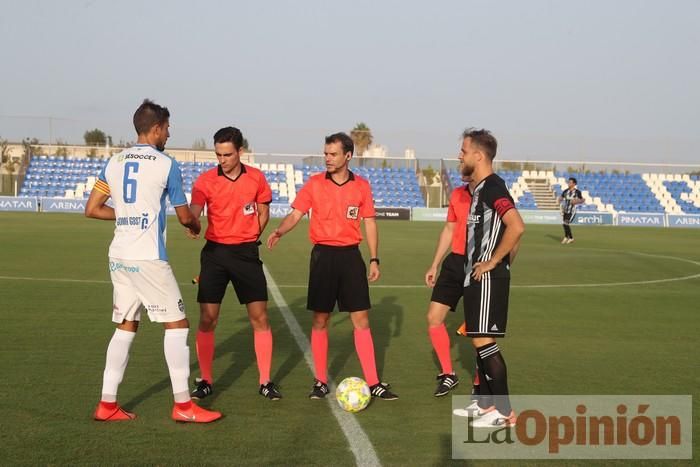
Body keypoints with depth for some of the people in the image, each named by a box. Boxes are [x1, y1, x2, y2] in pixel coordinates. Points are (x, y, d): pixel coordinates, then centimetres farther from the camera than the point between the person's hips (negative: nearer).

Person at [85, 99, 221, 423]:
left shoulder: (115, 162, 10)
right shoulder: (166, 164, -7)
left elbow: (92, 209, 12)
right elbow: (184, 216, 0)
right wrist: (196, 225, 22)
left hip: (119, 256, 7)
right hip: (148, 258, -7)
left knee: (126, 326, 15)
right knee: (176, 324, 2)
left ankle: (107, 404, 14)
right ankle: (183, 405, 4)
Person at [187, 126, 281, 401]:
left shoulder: (256, 178, 0)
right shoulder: (206, 180, -5)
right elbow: (194, 212, -19)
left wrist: (248, 239, 3)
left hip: (246, 253, 1)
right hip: (215, 252, -1)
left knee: (259, 318, 0)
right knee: (207, 319, 0)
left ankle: (265, 382, 11)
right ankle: (205, 381, 13)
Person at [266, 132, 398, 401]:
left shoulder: (361, 186, 4)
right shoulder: (314, 184, 0)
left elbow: (370, 223, 8)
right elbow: (295, 214, -3)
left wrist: (374, 260, 4)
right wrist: (279, 232, -24)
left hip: (351, 255, 1)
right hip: (323, 255, -1)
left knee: (361, 320, 1)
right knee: (320, 320, 3)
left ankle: (373, 383, 6)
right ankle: (321, 381, 15)